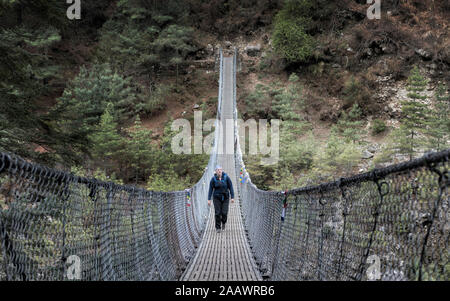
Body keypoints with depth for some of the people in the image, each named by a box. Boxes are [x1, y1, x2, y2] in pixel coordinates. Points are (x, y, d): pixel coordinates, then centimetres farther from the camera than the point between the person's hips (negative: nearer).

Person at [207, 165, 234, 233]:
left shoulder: (226, 177, -7)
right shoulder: (213, 179, -6)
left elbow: (231, 187, -3)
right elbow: (210, 189, -3)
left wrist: (232, 197, -7)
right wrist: (209, 199, -6)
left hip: (225, 197, 0)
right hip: (217, 197, 0)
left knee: (224, 213, -4)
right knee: (217, 213, -3)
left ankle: (223, 223, 28)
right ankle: (218, 228, 11)